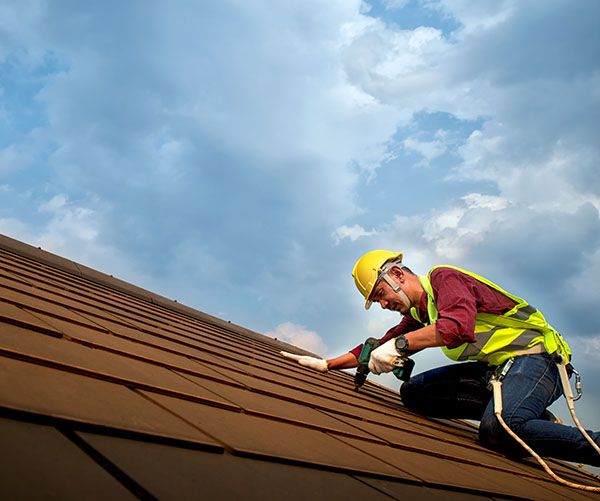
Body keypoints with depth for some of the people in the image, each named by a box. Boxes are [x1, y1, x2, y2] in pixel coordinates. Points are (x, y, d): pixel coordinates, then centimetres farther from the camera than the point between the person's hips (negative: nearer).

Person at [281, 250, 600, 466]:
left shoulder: (444, 278, -9)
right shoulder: (416, 318, 17)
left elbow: (458, 326, -29)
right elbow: (377, 349, 24)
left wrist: (400, 343, -29)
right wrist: (326, 365, 20)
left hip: (535, 356, -9)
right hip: (493, 370, 9)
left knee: (497, 428, -36)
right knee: (413, 392, -6)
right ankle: (523, 413, -8)